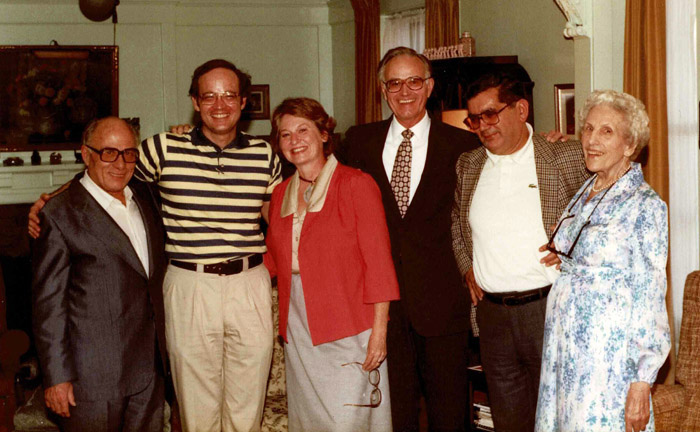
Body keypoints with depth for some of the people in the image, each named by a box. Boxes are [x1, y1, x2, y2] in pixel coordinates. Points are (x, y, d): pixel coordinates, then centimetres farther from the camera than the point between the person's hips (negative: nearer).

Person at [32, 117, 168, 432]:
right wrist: (57, 376, -14)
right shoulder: (60, 215, -11)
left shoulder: (144, 197, 10)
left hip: (148, 369, 6)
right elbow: (48, 303, -12)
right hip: (93, 377, -6)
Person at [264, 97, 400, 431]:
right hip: (298, 331, 5)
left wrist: (379, 332, -13)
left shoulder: (356, 184, -6)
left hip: (348, 331, -5)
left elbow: (378, 263, -9)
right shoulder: (281, 194, 11)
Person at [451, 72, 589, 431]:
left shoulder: (567, 157, -4)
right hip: (492, 310, 4)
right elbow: (455, 219, 25)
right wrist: (466, 266, 13)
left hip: (548, 305, -4)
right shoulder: (467, 165, 9)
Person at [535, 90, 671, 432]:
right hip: (564, 345, 7)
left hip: (609, 352, -7)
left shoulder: (645, 205, -11)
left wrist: (642, 382, -17)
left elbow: (650, 299, -13)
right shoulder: (583, 194, 10)